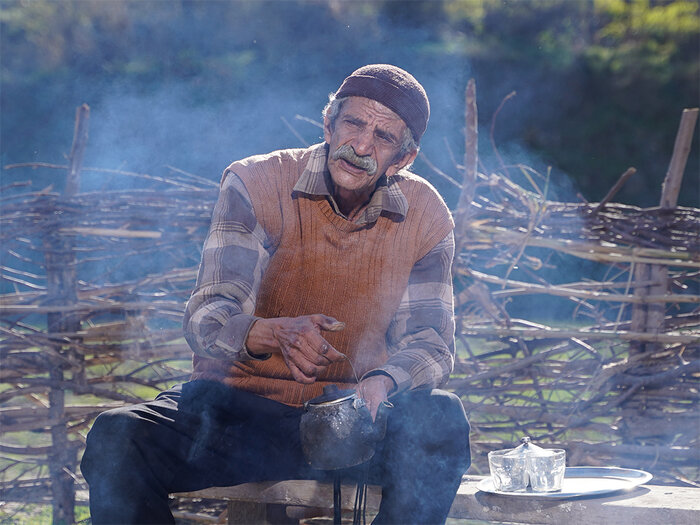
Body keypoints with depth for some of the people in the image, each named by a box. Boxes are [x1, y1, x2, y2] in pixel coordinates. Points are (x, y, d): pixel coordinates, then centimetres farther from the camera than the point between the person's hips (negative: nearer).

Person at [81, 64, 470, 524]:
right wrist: (276, 334, -41)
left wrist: (381, 383, -28)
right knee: (116, 438, -29)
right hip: (236, 408, -1)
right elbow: (205, 319, -17)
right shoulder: (256, 184, -8)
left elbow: (430, 342, -2)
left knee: (440, 418, -31)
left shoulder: (425, 216, 0)